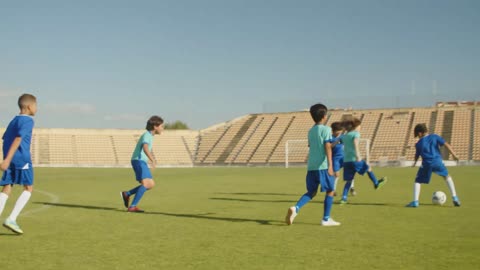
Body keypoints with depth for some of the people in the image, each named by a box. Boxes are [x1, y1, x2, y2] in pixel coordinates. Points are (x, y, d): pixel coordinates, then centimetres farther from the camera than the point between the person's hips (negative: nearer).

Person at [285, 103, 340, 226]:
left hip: (311, 166, 6)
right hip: (323, 166, -6)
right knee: (330, 191, 8)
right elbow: (328, 148, -14)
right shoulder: (326, 129, -5)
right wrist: (330, 165, -19)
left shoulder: (310, 131, 16)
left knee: (311, 192, 12)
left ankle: (296, 208, -12)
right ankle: (326, 219, 7)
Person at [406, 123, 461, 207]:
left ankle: (415, 201, 0)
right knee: (447, 177, 24)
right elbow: (446, 144, 0)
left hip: (426, 164, -1)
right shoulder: (435, 137, 9)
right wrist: (453, 154, 2)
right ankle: (455, 198, 16)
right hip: (437, 162, 2)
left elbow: (417, 155, 20)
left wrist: (415, 162, 41)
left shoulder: (418, 144, 8)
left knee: (417, 181, 13)